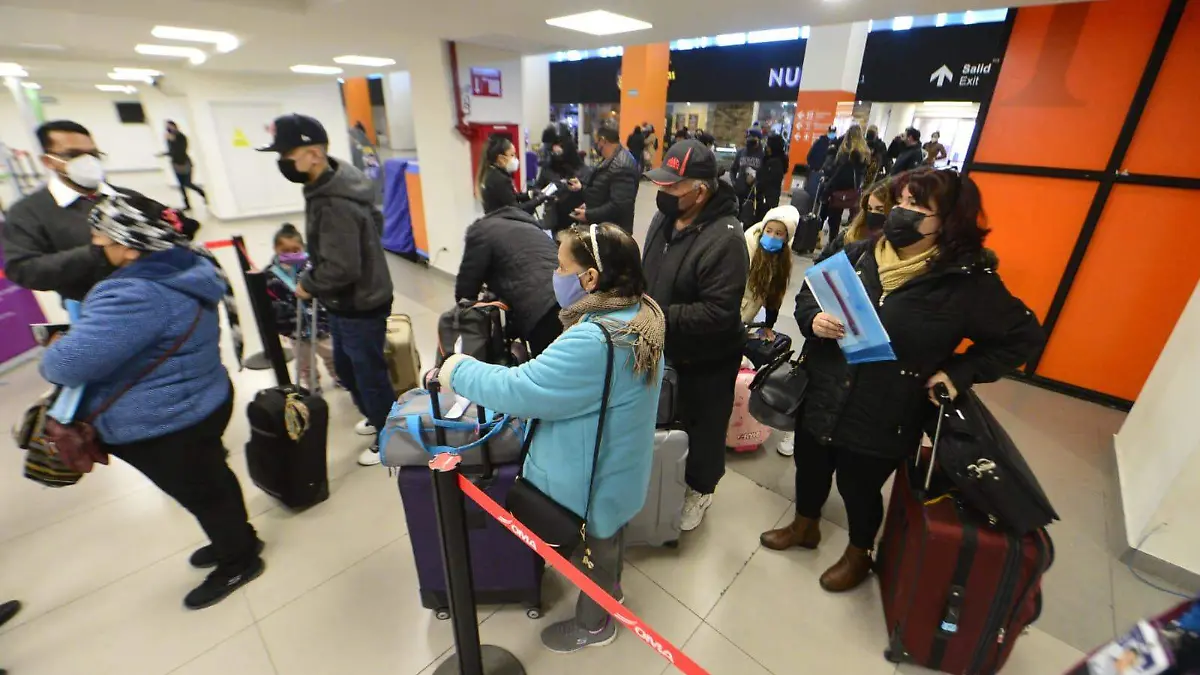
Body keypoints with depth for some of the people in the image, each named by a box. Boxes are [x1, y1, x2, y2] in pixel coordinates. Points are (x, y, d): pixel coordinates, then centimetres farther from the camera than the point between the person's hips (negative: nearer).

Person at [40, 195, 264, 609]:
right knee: (212, 479, 24)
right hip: (203, 405, 9)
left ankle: (239, 563, 32)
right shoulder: (184, 270, 0)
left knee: (200, 493, 11)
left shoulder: (137, 296, -31)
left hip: (163, 427, -9)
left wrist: (51, 358, -7)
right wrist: (82, 325, 11)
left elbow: (69, 364, -29)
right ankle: (238, 540, 46)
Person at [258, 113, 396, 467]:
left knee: (369, 374, 6)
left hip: (360, 306, -10)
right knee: (346, 368, 24)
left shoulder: (336, 205, -27)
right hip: (345, 303, 10)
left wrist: (308, 285, -12)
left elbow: (341, 268, -31)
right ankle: (376, 417, 46)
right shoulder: (331, 187, 3)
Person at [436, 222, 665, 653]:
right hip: (616, 466, 8)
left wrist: (459, 371, -16)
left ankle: (593, 625, 47)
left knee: (592, 548, 19)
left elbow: (522, 390, -32)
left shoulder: (594, 341, -38)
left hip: (592, 478, -8)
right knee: (609, 537, 32)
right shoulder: (640, 314, -7)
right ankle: (611, 590, 59)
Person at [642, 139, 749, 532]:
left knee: (703, 426, 15)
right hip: (667, 348, 8)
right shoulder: (664, 218, -3)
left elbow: (719, 312, -32)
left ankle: (700, 490, 42)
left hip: (707, 359, -7)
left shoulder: (725, 239, -28)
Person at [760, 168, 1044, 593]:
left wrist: (959, 372, -8)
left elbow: (1023, 336, 1)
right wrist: (813, 320, -17)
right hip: (821, 395, 4)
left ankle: (859, 554, 50)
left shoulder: (969, 282, -12)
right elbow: (808, 293, 5)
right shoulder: (859, 252, -4)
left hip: (884, 418, -3)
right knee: (809, 465, 22)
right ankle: (805, 526, 54)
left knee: (858, 487, 17)